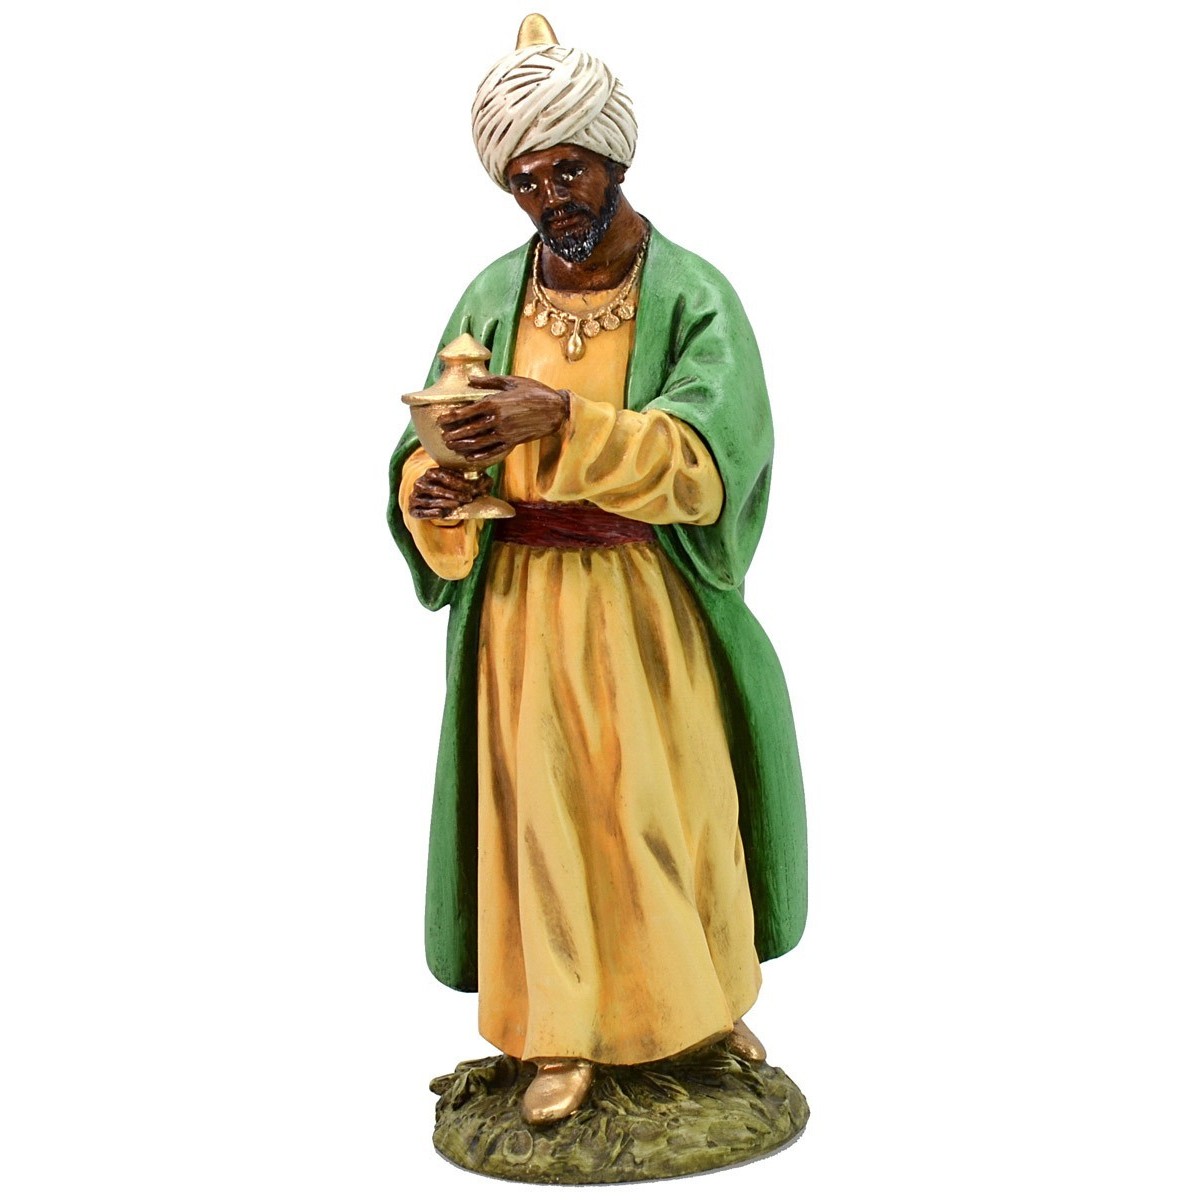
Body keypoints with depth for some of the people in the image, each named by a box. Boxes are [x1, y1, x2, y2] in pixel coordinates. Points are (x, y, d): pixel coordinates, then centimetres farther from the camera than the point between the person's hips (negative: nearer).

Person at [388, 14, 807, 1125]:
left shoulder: (691, 294, -6)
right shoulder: (494, 296, 4)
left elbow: (705, 458, -20)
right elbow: (434, 448, 5)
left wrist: (565, 420, -32)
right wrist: (427, 493, -19)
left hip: (650, 605, -2)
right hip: (524, 604, 2)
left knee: (670, 806, 10)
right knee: (542, 811, 6)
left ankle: (705, 1001, 33)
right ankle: (562, 1037, 21)